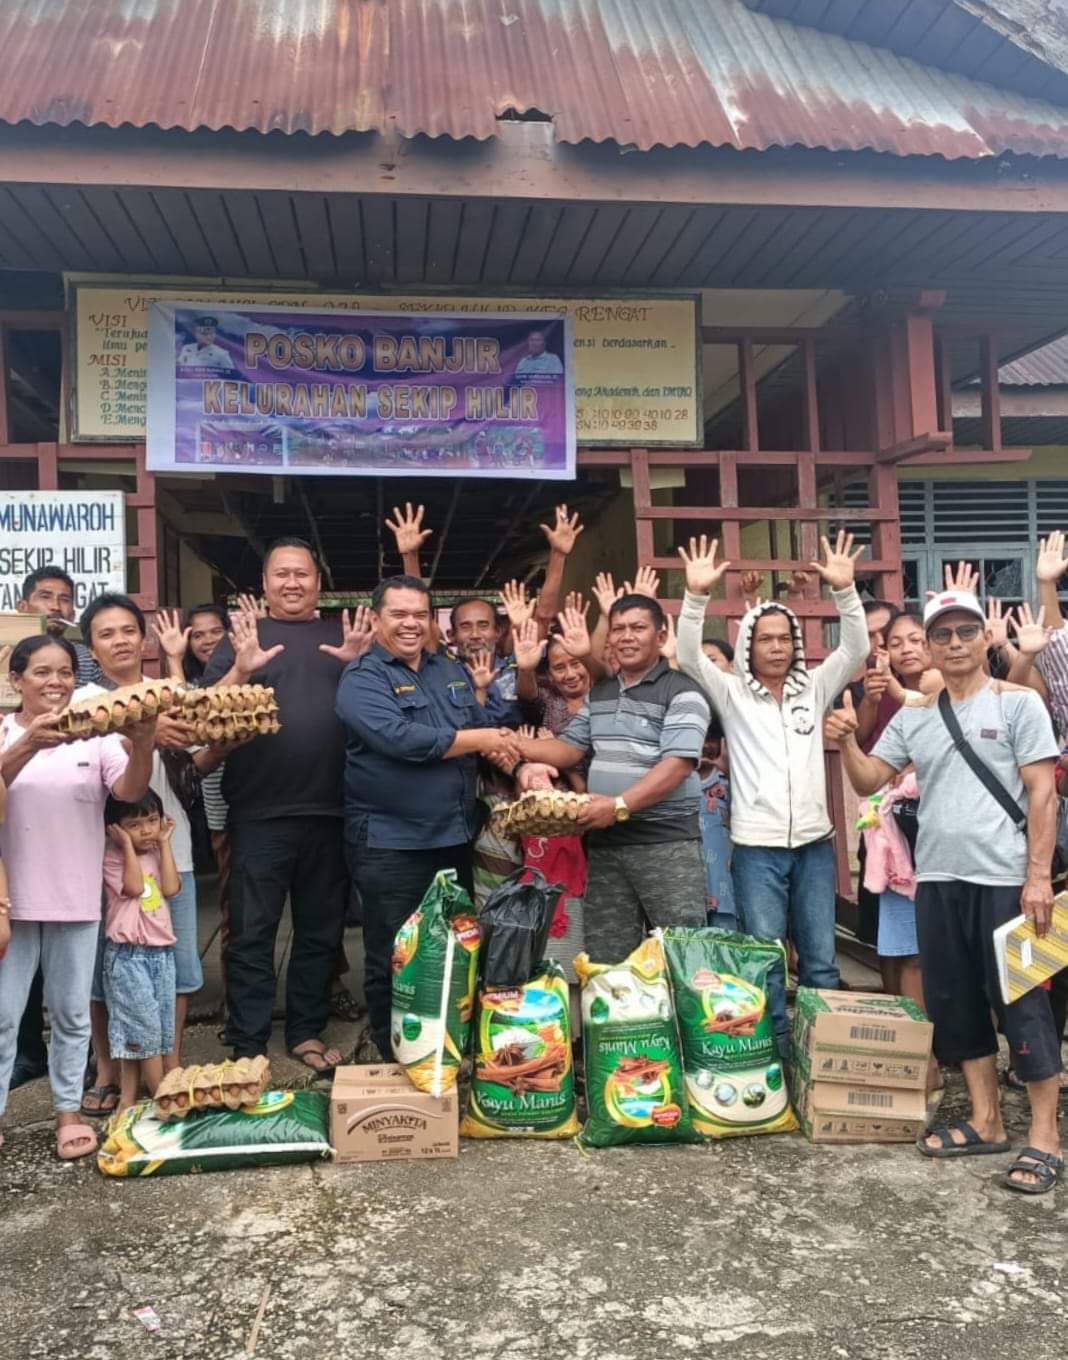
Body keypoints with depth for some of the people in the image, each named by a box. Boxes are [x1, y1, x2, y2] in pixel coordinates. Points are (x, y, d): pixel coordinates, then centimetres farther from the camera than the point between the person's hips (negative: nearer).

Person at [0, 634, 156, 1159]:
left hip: (76, 900, 1)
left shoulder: (98, 736, -2)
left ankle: (68, 1112, 24)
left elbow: (130, 790, -16)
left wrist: (142, 747, -38)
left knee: (71, 1014, 12)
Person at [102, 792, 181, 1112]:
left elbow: (171, 888, -3)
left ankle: (129, 1095, 17)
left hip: (162, 951, 7)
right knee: (145, 1026, -5)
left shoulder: (156, 854, 11)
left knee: (161, 1027, 8)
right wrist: (127, 844, -16)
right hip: (128, 954, -6)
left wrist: (164, 844, -2)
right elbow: (133, 886, -21)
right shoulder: (112, 858, -7)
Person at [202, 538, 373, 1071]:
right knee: (251, 934, 2)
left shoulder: (345, 635, 12)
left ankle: (307, 1033, 25)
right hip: (260, 814, -2)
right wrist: (241, 670, -20)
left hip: (329, 811, 2)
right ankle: (246, 1046, 13)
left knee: (321, 930, 11)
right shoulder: (243, 637, 7)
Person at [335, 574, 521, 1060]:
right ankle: (397, 1061, 21)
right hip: (391, 844, -7)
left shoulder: (452, 671, 12)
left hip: (455, 837, 7)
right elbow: (401, 739, -25)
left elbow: (487, 726, 11)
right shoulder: (362, 679, -10)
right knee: (394, 961, 5)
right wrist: (478, 740, -15)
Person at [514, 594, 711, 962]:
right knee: (604, 957, 12)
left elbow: (678, 764, -18)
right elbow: (570, 746, 17)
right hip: (604, 841, 6)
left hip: (666, 843, -6)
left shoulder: (681, 693, -8)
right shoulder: (598, 693, 15)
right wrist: (516, 746, -1)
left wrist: (620, 805, -27)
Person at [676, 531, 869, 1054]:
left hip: (814, 843, 2)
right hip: (756, 847, -2)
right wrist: (697, 596, -25)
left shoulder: (814, 688, 9)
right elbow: (689, 657, -11)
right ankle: (776, 1049, 16)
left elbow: (856, 648, -2)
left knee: (821, 958, 10)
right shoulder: (732, 693, 3)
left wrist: (844, 590, -17)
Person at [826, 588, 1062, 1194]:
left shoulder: (1019, 703, -1)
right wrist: (847, 741, -10)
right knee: (957, 1003, 12)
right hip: (937, 878, 5)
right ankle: (986, 1121, 26)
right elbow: (868, 780, 10)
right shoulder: (914, 717, 11)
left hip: (1004, 878, -5)